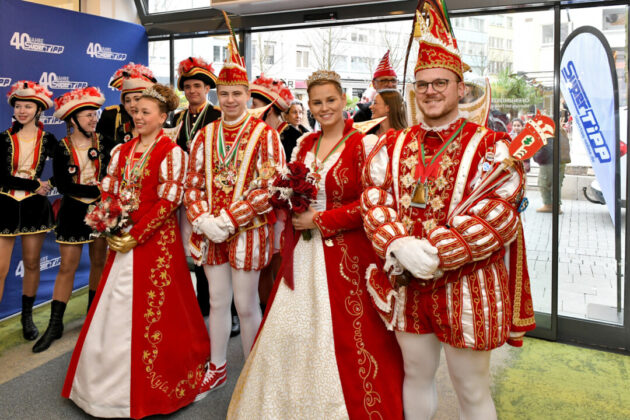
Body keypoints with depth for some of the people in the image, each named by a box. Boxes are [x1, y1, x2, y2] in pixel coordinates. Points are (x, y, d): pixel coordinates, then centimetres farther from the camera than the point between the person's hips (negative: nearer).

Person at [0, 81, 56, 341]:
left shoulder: (48, 141, 3)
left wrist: (44, 186, -8)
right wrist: (33, 185, -12)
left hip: (35, 207, 1)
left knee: (32, 263, 11)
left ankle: (27, 317, 27)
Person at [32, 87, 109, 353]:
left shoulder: (103, 143, 1)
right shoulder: (62, 148, -3)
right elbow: (63, 185, -11)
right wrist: (96, 190, -17)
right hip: (73, 212, -1)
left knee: (98, 261, 10)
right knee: (67, 267, 1)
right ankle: (55, 324, 12)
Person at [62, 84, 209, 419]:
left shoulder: (171, 152, -9)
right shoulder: (122, 150, 12)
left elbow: (168, 200, -14)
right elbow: (107, 192, 11)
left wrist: (136, 236, -16)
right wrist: (110, 230, -4)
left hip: (156, 240, -6)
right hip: (121, 240, 6)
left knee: (151, 311, 1)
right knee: (115, 309, 12)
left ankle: (154, 386, 20)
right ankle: (110, 379, 31)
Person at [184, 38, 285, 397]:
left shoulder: (265, 134, -6)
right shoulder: (205, 135, 8)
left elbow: (272, 188, -13)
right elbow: (193, 184, 7)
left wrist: (229, 219, -17)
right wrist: (203, 220, -9)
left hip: (249, 232, -4)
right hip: (211, 232, 4)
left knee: (246, 305, 6)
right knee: (217, 301, 15)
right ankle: (217, 369, 33)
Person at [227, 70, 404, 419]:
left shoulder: (364, 144, -7)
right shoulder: (304, 144, 11)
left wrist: (321, 219, -13)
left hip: (347, 253, -5)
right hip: (303, 251, 6)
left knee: (343, 336, 2)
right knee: (290, 331, 12)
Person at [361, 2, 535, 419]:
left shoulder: (490, 147, -8)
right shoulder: (393, 146, 5)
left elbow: (498, 217, -16)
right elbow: (374, 201, -2)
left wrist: (437, 254, -23)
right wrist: (399, 246, -19)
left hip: (467, 287, -3)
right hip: (406, 285, 4)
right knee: (416, 376, 22)